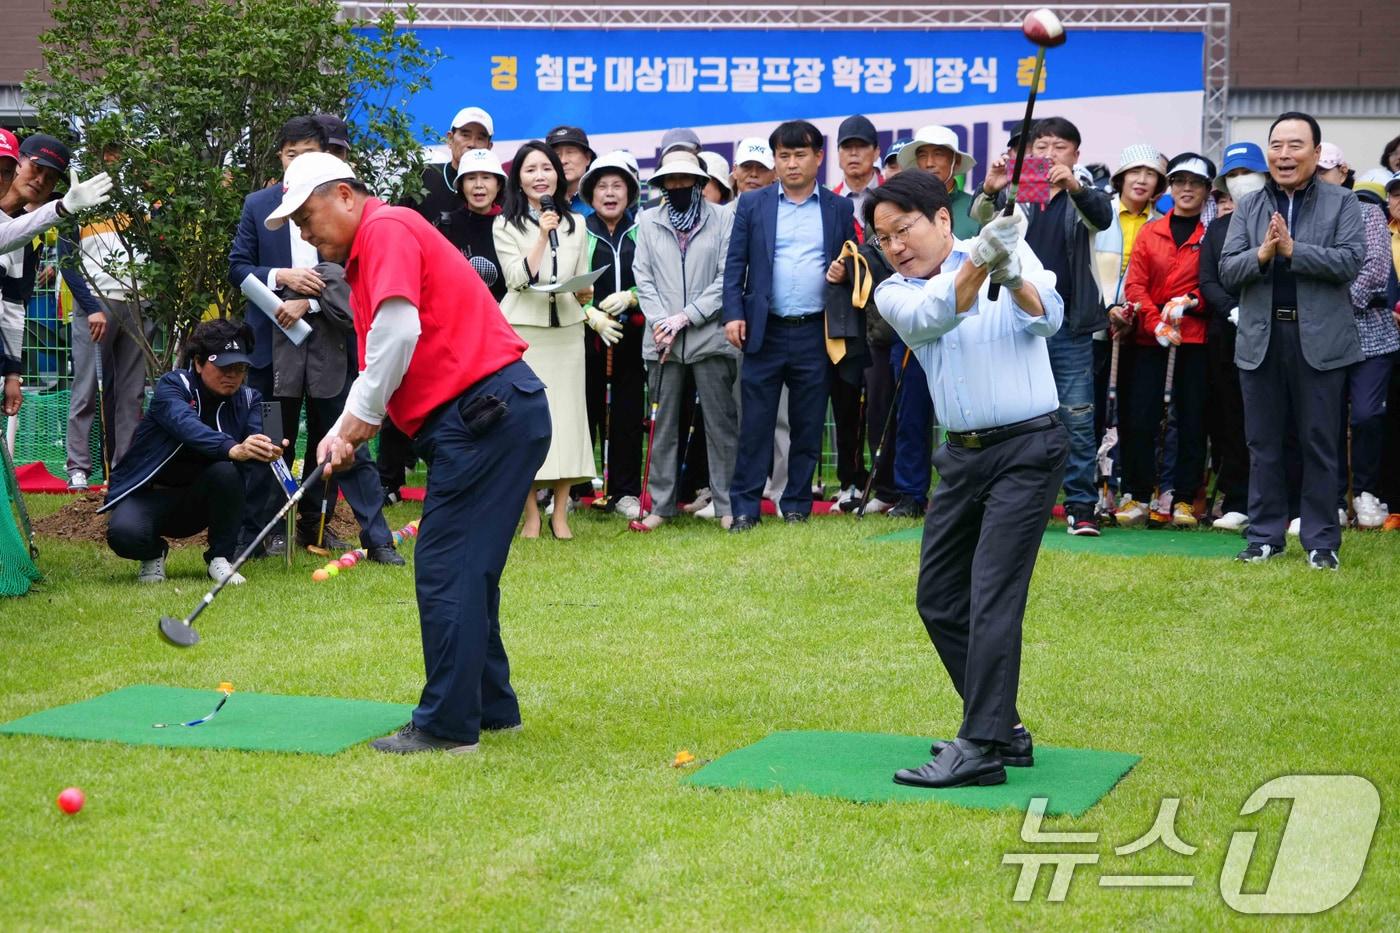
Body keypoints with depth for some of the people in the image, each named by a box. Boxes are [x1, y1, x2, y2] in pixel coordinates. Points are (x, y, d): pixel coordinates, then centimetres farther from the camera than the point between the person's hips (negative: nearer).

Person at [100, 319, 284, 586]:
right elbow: (186, 425, -36)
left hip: (199, 501, 3)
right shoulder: (172, 386, -14)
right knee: (124, 533, -35)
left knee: (225, 470, -30)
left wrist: (269, 451, -46)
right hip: (148, 494, -3)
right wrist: (233, 449, -56)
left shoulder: (248, 399, 0)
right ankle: (154, 553, 4)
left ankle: (221, 559, -11)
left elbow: (256, 439, -19)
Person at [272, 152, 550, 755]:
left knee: (445, 569, -7)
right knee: (467, 571, 15)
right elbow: (379, 364, 25)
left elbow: (399, 331, -22)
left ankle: (447, 725, -4)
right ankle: (491, 707, 23)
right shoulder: (368, 254, 24)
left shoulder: (388, 229, -9)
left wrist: (361, 418, -10)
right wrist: (344, 431, 10)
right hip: (492, 414, 10)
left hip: (486, 409, -10)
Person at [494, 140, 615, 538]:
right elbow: (518, 278, -9)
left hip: (567, 329, 3)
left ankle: (560, 513, 6)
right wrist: (542, 235, -14)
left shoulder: (575, 224, 13)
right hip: (523, 330, -3)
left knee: (567, 413, 0)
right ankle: (531, 513, 3)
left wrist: (586, 298, -5)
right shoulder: (506, 226, 2)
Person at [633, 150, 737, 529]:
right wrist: (660, 323, -6)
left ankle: (727, 504, 4)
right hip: (662, 340, 2)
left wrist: (686, 317, -9)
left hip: (710, 337, -2)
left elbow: (727, 278, -3)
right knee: (663, 425, 5)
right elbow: (643, 277, 7)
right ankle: (660, 504, 10)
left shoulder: (723, 220, 3)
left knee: (720, 423, -1)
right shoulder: (648, 221, 11)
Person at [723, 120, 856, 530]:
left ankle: (797, 504, 15)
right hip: (765, 329, -1)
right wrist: (733, 314, -7)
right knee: (755, 423, -1)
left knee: (808, 426, 6)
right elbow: (735, 264, 4)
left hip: (815, 331, 1)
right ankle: (744, 507, 3)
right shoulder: (753, 205, 7)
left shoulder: (839, 209, 9)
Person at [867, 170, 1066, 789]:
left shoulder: (1015, 253, -3)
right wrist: (980, 261, -39)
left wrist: (1015, 281, -43)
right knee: (939, 598, 9)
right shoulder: (894, 294, 2)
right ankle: (1003, 728, 21)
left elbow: (1047, 317, -21)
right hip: (963, 454, 6)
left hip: (1028, 447, -6)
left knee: (992, 594, -13)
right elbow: (931, 316, -21)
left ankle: (981, 749, -13)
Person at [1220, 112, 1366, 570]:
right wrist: (1261, 253, -16)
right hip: (1261, 339, 3)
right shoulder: (1248, 207, 10)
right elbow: (1227, 271, 2)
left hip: (1320, 339, -3)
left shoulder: (1341, 203, 1)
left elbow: (1350, 260, -12)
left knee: (1319, 443, 3)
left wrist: (1292, 249, -18)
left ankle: (1321, 540, 10)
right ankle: (1265, 536, 17)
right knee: (1263, 444, 8)